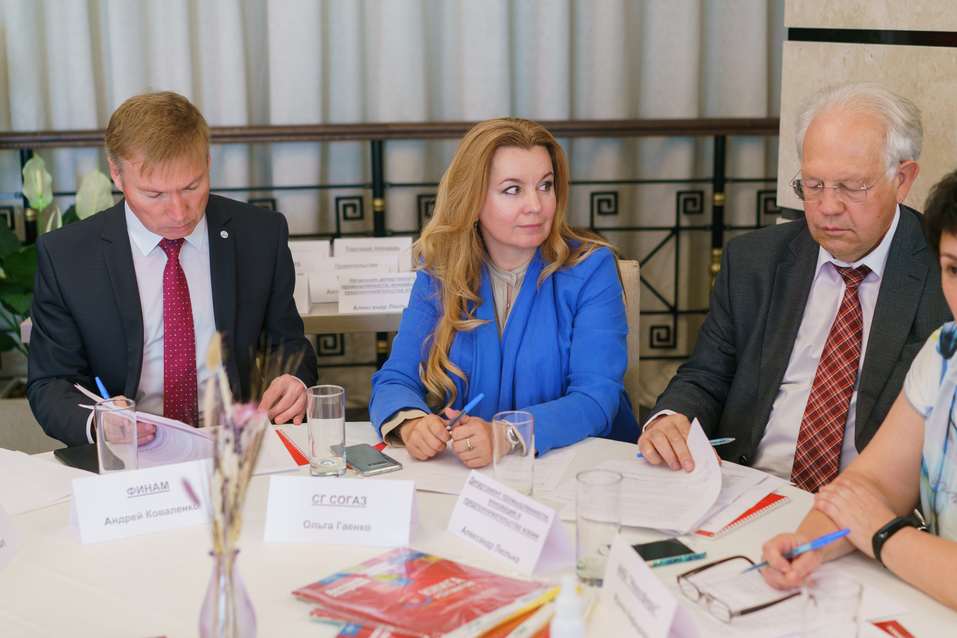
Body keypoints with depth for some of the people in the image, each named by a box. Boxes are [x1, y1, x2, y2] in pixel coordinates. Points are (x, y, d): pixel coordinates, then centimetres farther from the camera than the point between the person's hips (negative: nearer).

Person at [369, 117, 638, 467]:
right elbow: (396, 378, -1)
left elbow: (596, 398, -15)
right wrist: (412, 423, -25)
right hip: (466, 471, 1)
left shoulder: (591, 268, -6)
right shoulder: (439, 271, 3)